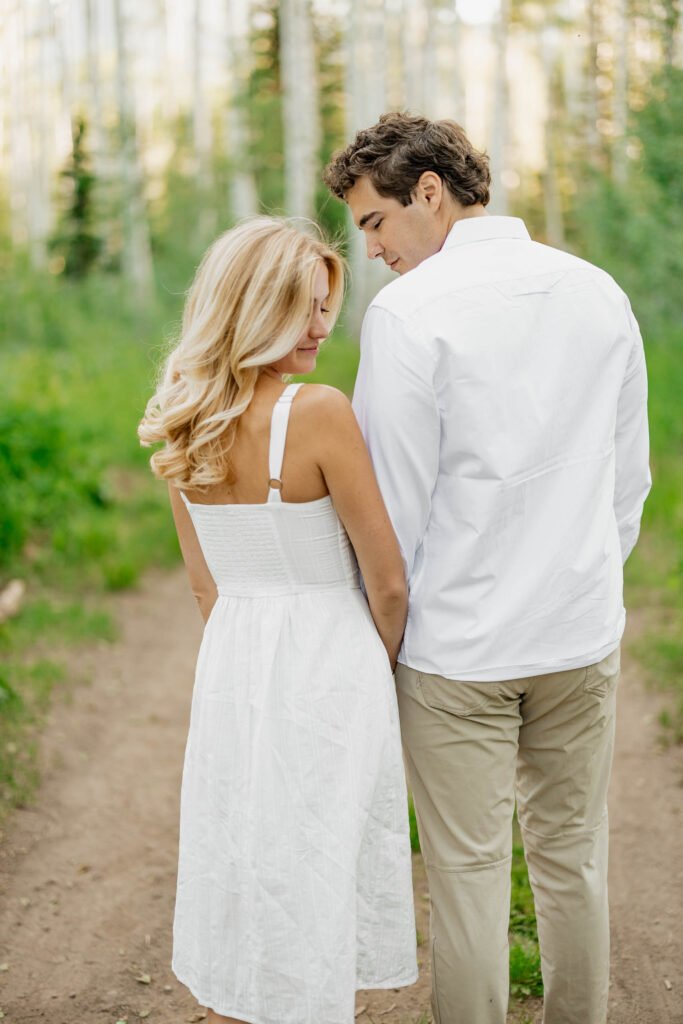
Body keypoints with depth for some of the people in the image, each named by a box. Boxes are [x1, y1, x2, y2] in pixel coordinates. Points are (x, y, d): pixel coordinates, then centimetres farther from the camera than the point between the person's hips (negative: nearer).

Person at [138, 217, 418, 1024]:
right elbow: (387, 580, -13)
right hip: (326, 665, -6)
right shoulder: (320, 412, -19)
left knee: (237, 885, 18)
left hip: (230, 663, 6)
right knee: (313, 899, 8)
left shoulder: (183, 426, 0)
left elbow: (204, 581, 9)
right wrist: (384, 668, 4)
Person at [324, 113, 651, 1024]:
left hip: (456, 648, -5)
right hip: (583, 635, 5)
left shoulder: (407, 312, -13)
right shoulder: (600, 292, 4)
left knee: (468, 875, 7)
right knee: (574, 858, 17)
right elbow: (631, 478, 11)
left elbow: (394, 506, -11)